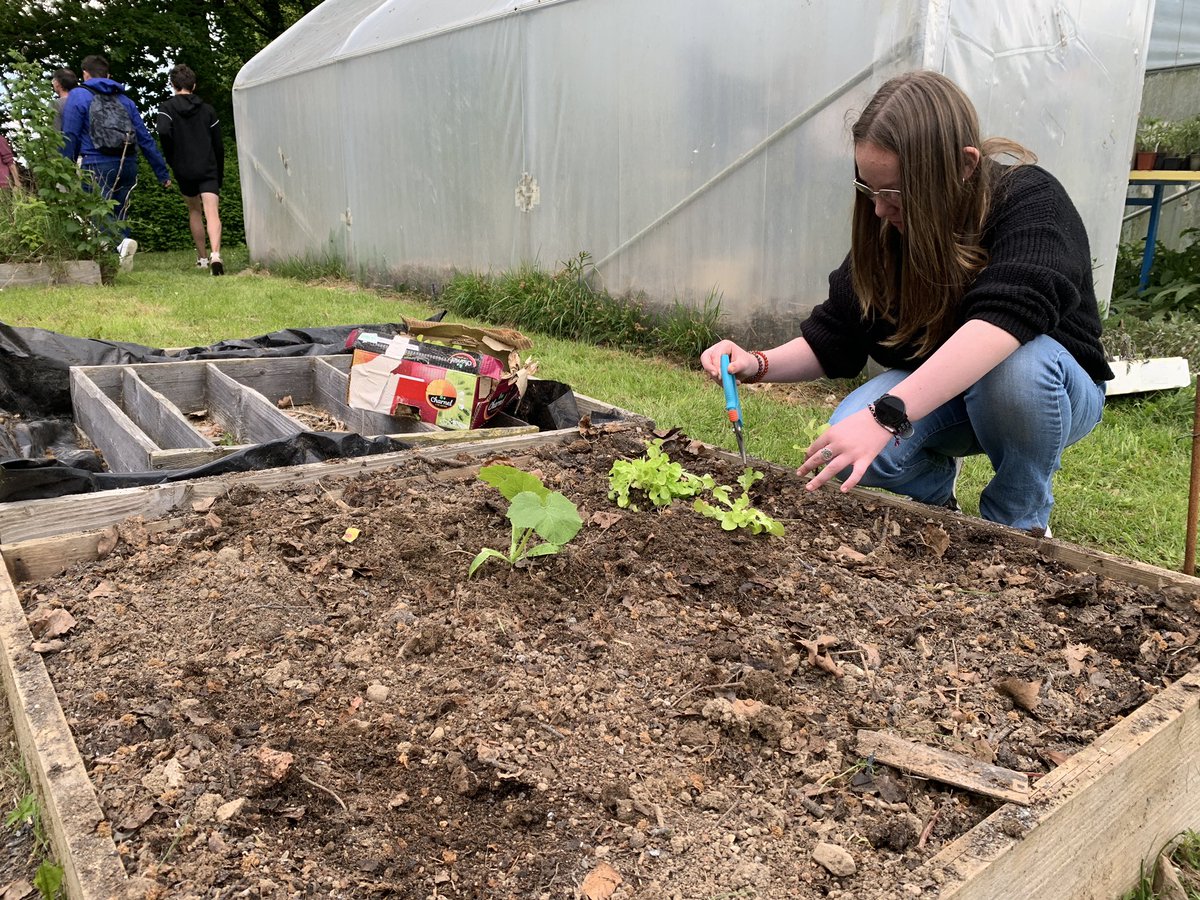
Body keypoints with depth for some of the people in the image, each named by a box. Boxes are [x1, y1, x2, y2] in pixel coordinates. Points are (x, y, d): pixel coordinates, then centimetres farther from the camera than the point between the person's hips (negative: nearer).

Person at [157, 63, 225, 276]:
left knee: (194, 210, 20)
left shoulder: (168, 107, 3)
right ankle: (215, 254, -37)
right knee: (212, 212, -13)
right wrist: (220, 175, 19)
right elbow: (219, 145, 11)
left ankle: (202, 257, 24)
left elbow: (164, 131, -18)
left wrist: (171, 159, -3)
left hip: (184, 170, 0)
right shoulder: (207, 109, 11)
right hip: (208, 170, 0)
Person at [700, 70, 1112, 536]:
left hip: (1045, 391, -2)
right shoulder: (885, 230, -11)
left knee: (1018, 363, -38)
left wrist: (887, 414, -57)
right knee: (848, 450, -27)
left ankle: (1020, 520, -10)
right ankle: (935, 487, 8)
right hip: (932, 391, 3)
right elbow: (834, 339, -6)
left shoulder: (1030, 203, -26)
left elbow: (1006, 314, -46)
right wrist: (759, 365, -27)